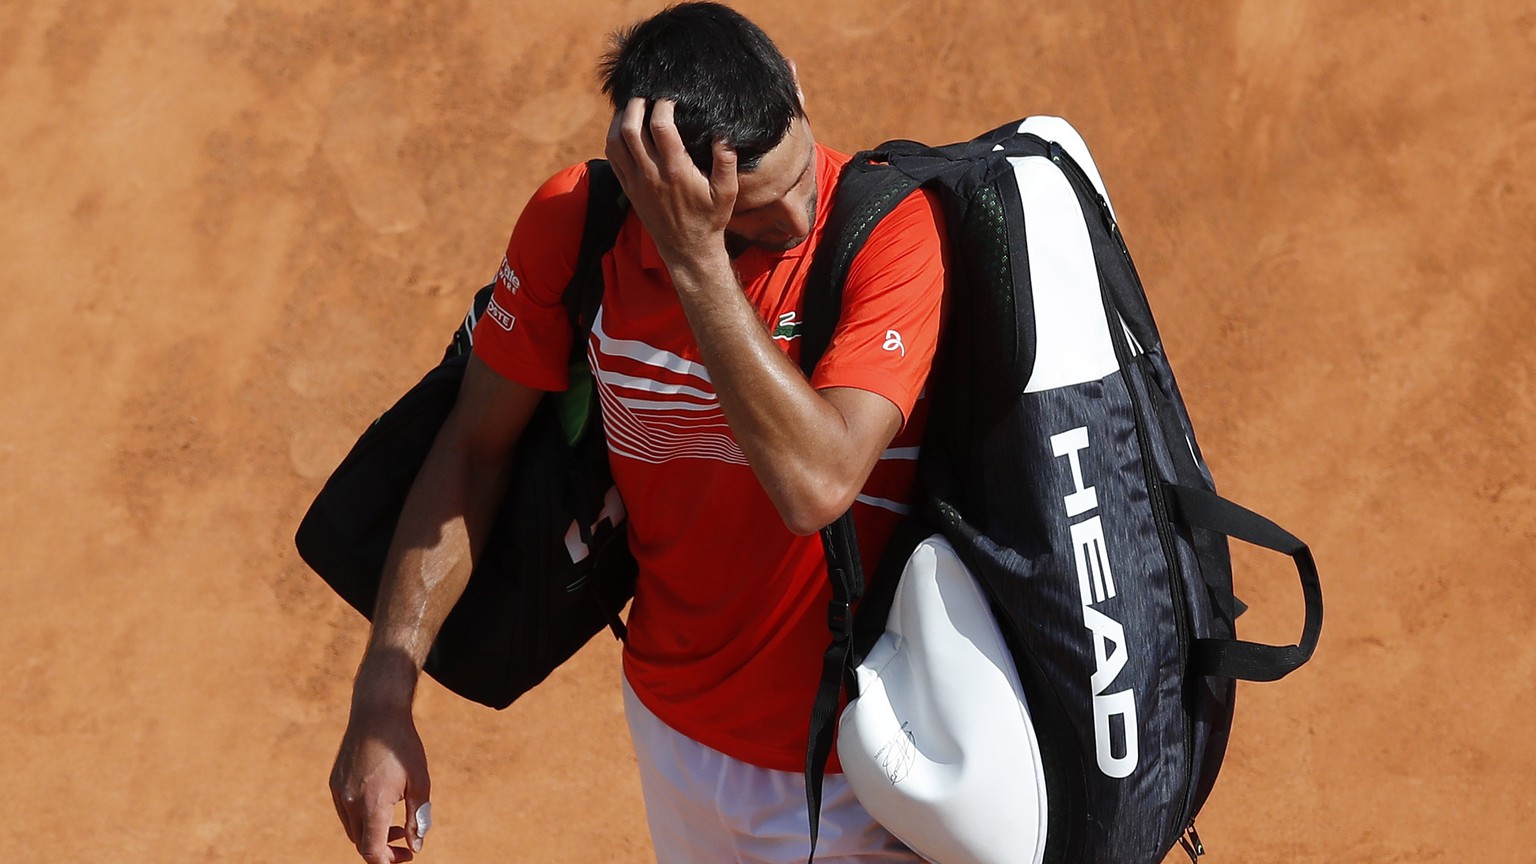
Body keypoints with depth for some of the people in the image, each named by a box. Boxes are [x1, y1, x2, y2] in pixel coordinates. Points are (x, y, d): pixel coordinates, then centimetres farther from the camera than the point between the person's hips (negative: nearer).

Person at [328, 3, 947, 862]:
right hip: (678, 726, 3)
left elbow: (816, 483, -33)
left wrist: (698, 260, -35)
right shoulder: (574, 221, -11)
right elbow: (476, 448, -2)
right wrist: (384, 695, -9)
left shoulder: (891, 226, -22)